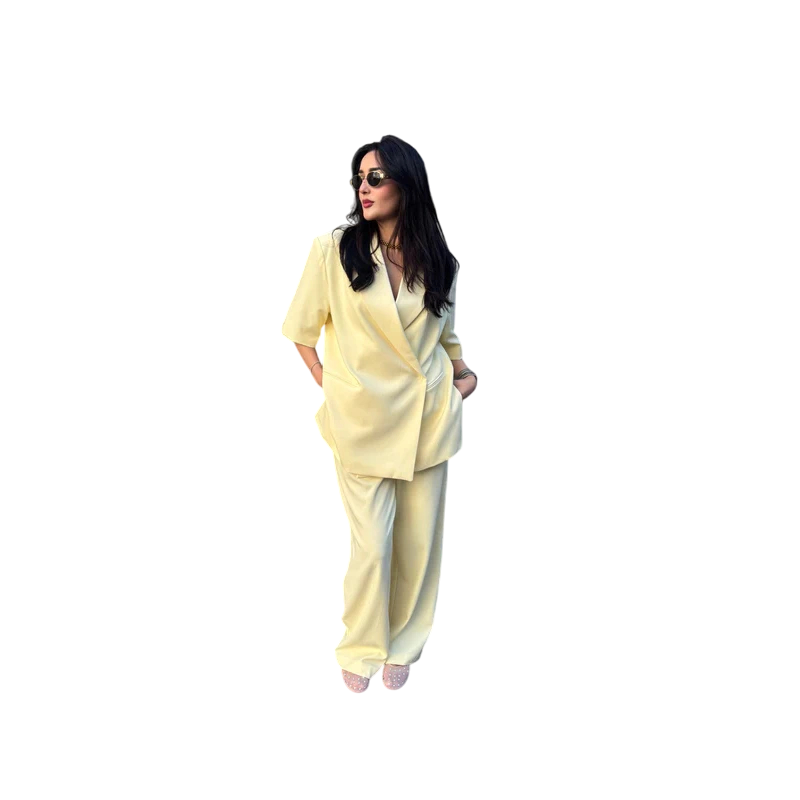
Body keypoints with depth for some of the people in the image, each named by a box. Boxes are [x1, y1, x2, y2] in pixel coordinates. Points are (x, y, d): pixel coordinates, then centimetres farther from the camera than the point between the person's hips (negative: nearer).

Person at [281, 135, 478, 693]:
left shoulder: (438, 263, 2)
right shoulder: (334, 250, -8)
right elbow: (302, 328, 4)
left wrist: (462, 372, 3)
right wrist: (328, 384, 1)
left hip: (426, 417, 3)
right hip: (362, 419, -3)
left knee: (418, 538, 9)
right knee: (372, 541, 1)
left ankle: (402, 645, 30)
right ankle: (362, 648, 25)